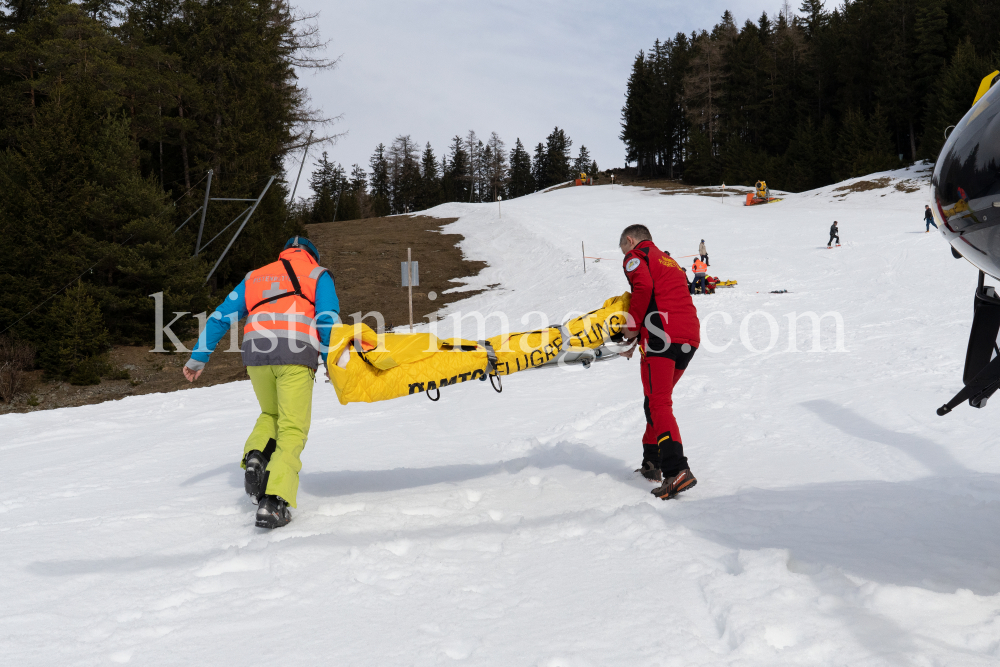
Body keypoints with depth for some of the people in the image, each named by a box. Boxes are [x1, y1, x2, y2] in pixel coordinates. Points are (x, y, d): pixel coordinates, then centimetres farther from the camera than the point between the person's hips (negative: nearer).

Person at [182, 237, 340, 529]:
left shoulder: (255, 277, 30)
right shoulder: (317, 274, 21)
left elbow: (220, 318, 26)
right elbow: (328, 319, 4)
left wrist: (198, 358, 29)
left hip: (256, 352, 3)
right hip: (296, 354, -3)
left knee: (270, 414, 27)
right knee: (292, 430, 0)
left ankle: (255, 458, 1)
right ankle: (273, 501, -15)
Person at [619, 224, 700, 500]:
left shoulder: (636, 256, 8)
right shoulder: (669, 262, 33)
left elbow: (643, 286, -13)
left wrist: (632, 326, -5)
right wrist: (634, 342, 29)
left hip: (661, 334, -8)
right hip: (690, 337, 8)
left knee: (658, 404, -12)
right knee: (659, 399, 21)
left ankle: (677, 470, -26)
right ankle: (652, 463, 25)